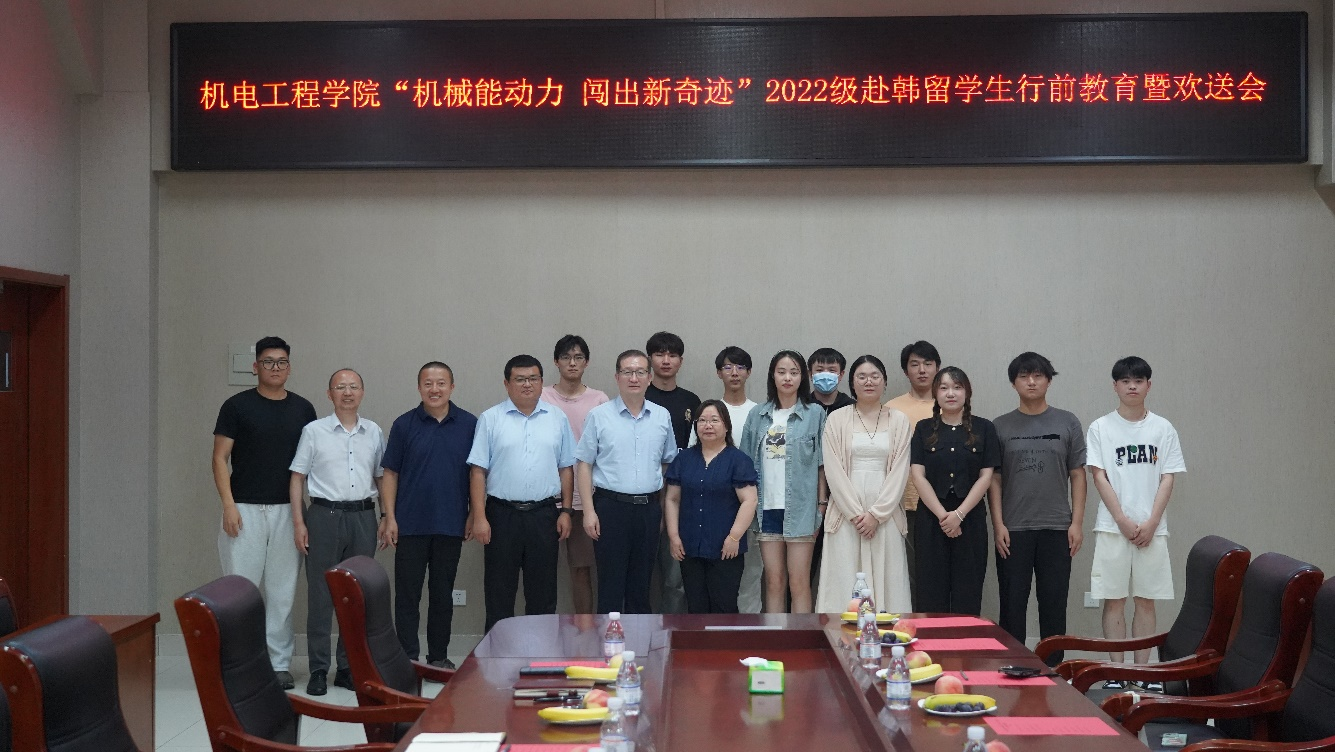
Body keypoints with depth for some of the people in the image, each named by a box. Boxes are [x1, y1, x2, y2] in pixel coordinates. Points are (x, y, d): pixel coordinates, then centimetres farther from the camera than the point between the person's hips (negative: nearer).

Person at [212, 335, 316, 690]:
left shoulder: (303, 409, 7)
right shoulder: (237, 405, -1)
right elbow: (220, 457, -3)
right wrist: (228, 505, -12)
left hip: (288, 511, 3)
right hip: (245, 510, -3)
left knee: (282, 591, 6)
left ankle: (279, 663, 13)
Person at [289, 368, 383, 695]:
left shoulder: (374, 433, 10)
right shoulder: (314, 431, 2)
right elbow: (298, 478, 3)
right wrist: (298, 522, -4)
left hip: (363, 516, 3)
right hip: (324, 515, -3)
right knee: (321, 594, -1)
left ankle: (349, 666, 16)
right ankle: (318, 670, 6)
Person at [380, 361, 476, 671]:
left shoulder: (469, 424, 2)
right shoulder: (404, 425, 1)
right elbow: (390, 474, 2)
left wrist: (474, 515, 1)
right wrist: (388, 516, -5)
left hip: (451, 525, 1)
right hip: (410, 525, -1)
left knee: (443, 594, 9)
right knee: (407, 594, 1)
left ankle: (439, 656, 19)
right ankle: (408, 658, 8)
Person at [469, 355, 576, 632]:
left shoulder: (557, 419, 8)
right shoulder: (490, 419, 1)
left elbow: (566, 469, 10)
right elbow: (478, 471, -2)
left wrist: (565, 511, 3)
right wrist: (479, 517, -9)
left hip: (544, 515, 2)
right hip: (502, 514, -2)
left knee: (543, 591, 8)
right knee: (499, 591, 4)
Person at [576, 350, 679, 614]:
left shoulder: (662, 417, 8)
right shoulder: (599, 416, -1)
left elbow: (669, 463, 14)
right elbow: (584, 465, -2)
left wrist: (668, 509, 8)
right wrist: (589, 511, -9)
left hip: (649, 508, 3)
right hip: (611, 506, -3)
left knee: (641, 584, 10)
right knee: (611, 585, 0)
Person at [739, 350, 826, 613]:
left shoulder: (815, 414, 2)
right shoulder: (757, 416, 9)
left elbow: (822, 463, 2)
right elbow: (747, 463, 11)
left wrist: (821, 504, -4)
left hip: (800, 509, -3)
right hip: (767, 507, 3)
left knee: (799, 582, -1)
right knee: (774, 582, 7)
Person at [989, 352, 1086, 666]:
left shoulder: (1067, 423, 6)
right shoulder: (1001, 426, 5)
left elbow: (1077, 475, 6)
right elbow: (994, 478, 4)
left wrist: (1077, 522, -2)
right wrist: (998, 524, -4)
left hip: (1056, 528, 0)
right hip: (1013, 530, 0)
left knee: (1054, 604, 5)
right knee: (1012, 605, 3)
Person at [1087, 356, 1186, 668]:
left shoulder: (1163, 429, 6)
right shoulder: (1101, 428, 2)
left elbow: (1167, 479, 3)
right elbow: (1099, 477, -3)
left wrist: (1151, 523, -7)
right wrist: (1123, 521, -10)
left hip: (1152, 528, 1)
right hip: (1112, 526, -1)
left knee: (1146, 599, 5)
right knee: (1114, 599, 0)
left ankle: (1142, 670, 11)